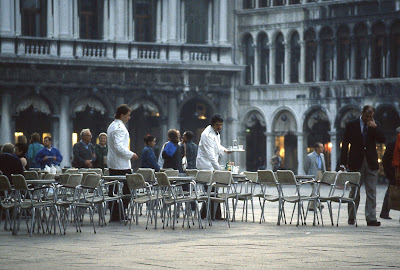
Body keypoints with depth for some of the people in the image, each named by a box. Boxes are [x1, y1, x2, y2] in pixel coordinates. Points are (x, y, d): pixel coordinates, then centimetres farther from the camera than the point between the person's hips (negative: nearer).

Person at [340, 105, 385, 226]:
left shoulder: (374, 126, 9)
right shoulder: (351, 125, 3)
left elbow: (382, 140, -2)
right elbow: (345, 144, 3)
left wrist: (374, 127, -13)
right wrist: (344, 162, -3)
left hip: (371, 163, 2)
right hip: (356, 163, -2)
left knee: (371, 192, -2)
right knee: (354, 192, 4)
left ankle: (371, 219, -3)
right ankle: (351, 218, 13)